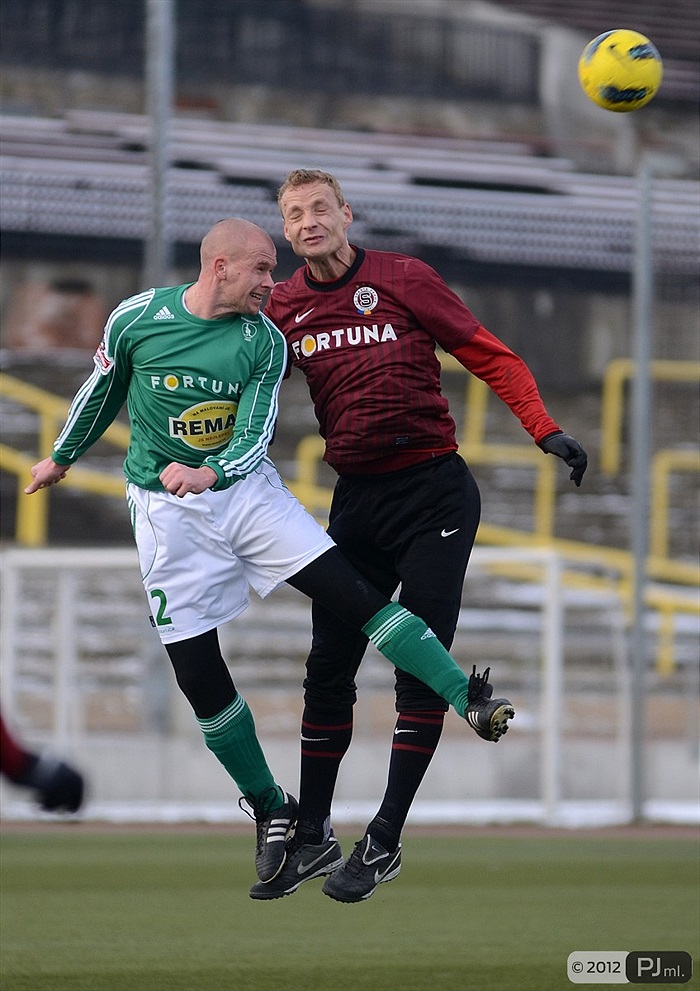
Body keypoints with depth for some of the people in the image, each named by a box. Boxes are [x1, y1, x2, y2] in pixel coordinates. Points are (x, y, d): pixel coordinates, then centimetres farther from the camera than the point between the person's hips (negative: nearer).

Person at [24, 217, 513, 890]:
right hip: (167, 510, -1)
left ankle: (471, 702, -15)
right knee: (197, 671, -3)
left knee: (350, 592, -15)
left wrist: (210, 473, -31)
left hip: (244, 487, 1)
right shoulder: (136, 319, -7)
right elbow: (102, 392, 11)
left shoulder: (265, 341, -5)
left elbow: (253, 436, -10)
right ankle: (270, 809, 12)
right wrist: (63, 456, 25)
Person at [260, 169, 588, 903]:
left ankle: (385, 841, -7)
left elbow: (489, 356, -2)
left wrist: (544, 430, -13)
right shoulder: (284, 308, 6)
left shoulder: (402, 279, -4)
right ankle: (309, 830, 17)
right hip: (356, 503, 4)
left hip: (434, 492, -3)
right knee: (329, 668, 4)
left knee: (420, 666, -10)